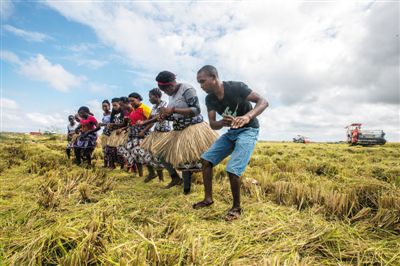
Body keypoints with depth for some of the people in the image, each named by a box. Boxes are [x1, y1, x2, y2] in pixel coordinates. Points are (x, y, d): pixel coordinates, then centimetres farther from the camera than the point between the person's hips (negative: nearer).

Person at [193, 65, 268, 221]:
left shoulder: (236, 87, -22)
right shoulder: (209, 99, -4)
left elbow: (263, 102, -25)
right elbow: (212, 124, -7)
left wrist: (247, 117, -44)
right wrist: (223, 122, -32)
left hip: (248, 131, -7)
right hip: (231, 132, 7)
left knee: (232, 169, -21)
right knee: (206, 159, 0)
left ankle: (236, 208, 2)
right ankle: (208, 199, 13)